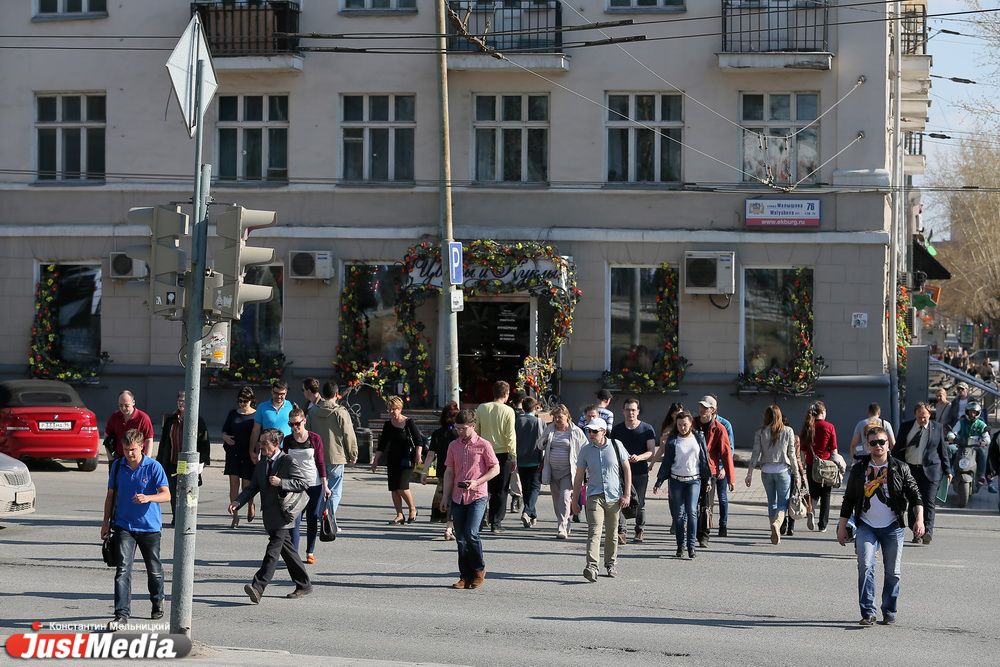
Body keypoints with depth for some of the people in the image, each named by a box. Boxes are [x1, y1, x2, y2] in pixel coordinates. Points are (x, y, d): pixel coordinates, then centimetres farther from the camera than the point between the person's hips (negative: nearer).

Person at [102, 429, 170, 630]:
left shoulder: (154, 467, -8)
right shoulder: (117, 466, 3)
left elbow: (166, 494, -13)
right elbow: (111, 494, 14)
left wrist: (148, 498, -33)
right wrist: (106, 521, 13)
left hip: (149, 526, -1)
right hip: (124, 525, 1)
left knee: (154, 570, 13)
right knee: (122, 569, -13)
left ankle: (157, 603, 39)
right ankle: (122, 614, -16)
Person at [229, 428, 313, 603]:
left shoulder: (289, 462, -8)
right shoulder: (261, 465, 15)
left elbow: (304, 483, -12)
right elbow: (252, 488, 12)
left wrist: (281, 482, -21)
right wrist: (237, 502, -5)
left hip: (283, 514, -8)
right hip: (270, 515, 8)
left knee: (273, 550, -15)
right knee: (286, 549, 14)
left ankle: (258, 588, -25)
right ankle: (304, 585, 24)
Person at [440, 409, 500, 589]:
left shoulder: (483, 445, -3)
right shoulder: (454, 446, 11)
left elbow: (495, 468, -1)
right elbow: (449, 472, 15)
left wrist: (476, 482, -14)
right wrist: (445, 496, 10)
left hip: (477, 496, -5)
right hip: (458, 498, 5)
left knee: (470, 533, -17)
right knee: (460, 539, 3)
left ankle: (479, 569, 3)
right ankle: (466, 576, 11)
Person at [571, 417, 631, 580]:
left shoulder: (616, 447, 1)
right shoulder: (585, 451, 3)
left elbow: (627, 470, 5)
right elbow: (579, 477, 9)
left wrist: (626, 494, -1)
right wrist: (575, 501, 8)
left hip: (614, 497, 1)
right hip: (594, 496, -1)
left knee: (612, 533, 11)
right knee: (594, 531, -16)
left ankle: (611, 563, 30)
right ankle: (592, 567, -27)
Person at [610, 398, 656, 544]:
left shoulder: (647, 429, 2)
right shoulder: (617, 429, 8)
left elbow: (651, 451, -3)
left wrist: (639, 457, -21)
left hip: (641, 472, 0)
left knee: (640, 503, 8)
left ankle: (640, 530, 24)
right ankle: (621, 532, -19)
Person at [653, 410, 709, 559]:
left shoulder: (699, 438, 4)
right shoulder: (672, 440, 2)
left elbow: (704, 460, 10)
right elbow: (666, 462, 5)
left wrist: (707, 480, 10)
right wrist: (659, 482, 0)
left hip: (694, 480, -1)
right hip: (676, 481, 1)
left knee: (692, 511, -15)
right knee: (678, 514, 2)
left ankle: (691, 546, -13)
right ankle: (680, 546, 12)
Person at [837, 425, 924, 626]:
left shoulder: (900, 469, 2)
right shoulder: (859, 469, 6)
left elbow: (914, 494, 1)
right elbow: (849, 499, 13)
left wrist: (919, 518, -13)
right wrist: (842, 526, 12)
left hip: (892, 527, 0)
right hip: (866, 526, 0)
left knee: (892, 572, 3)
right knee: (865, 566, -16)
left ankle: (889, 612, 17)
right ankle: (868, 613, -16)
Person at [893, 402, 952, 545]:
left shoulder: (937, 428, 5)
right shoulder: (906, 427, 6)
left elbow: (943, 450, 10)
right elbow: (897, 449, 9)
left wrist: (947, 470, 8)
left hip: (931, 470, -2)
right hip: (910, 470, 2)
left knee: (928, 502, -12)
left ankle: (927, 531, -18)